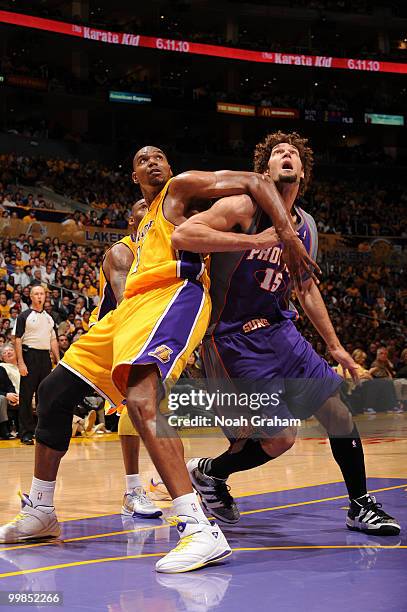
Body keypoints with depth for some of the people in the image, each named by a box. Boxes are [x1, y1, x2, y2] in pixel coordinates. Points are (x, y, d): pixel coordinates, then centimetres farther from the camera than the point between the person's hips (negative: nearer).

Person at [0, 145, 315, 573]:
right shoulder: (145, 224, 34)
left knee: (139, 396, -35)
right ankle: (39, 513, 22)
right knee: (53, 392, 10)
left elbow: (255, 182, -2)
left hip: (173, 295, -9)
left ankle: (200, 530, -43)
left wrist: (288, 237, -14)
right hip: (131, 307, 10)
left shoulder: (181, 187, 10)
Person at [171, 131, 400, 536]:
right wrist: (254, 240, -31)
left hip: (279, 328, 7)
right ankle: (208, 473, 17)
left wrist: (334, 346, 21)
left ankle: (360, 507, 22)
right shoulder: (244, 207, -14)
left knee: (338, 412, 5)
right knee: (280, 439, -8)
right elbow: (181, 235, -27)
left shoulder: (306, 228, 8)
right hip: (234, 337, -7)